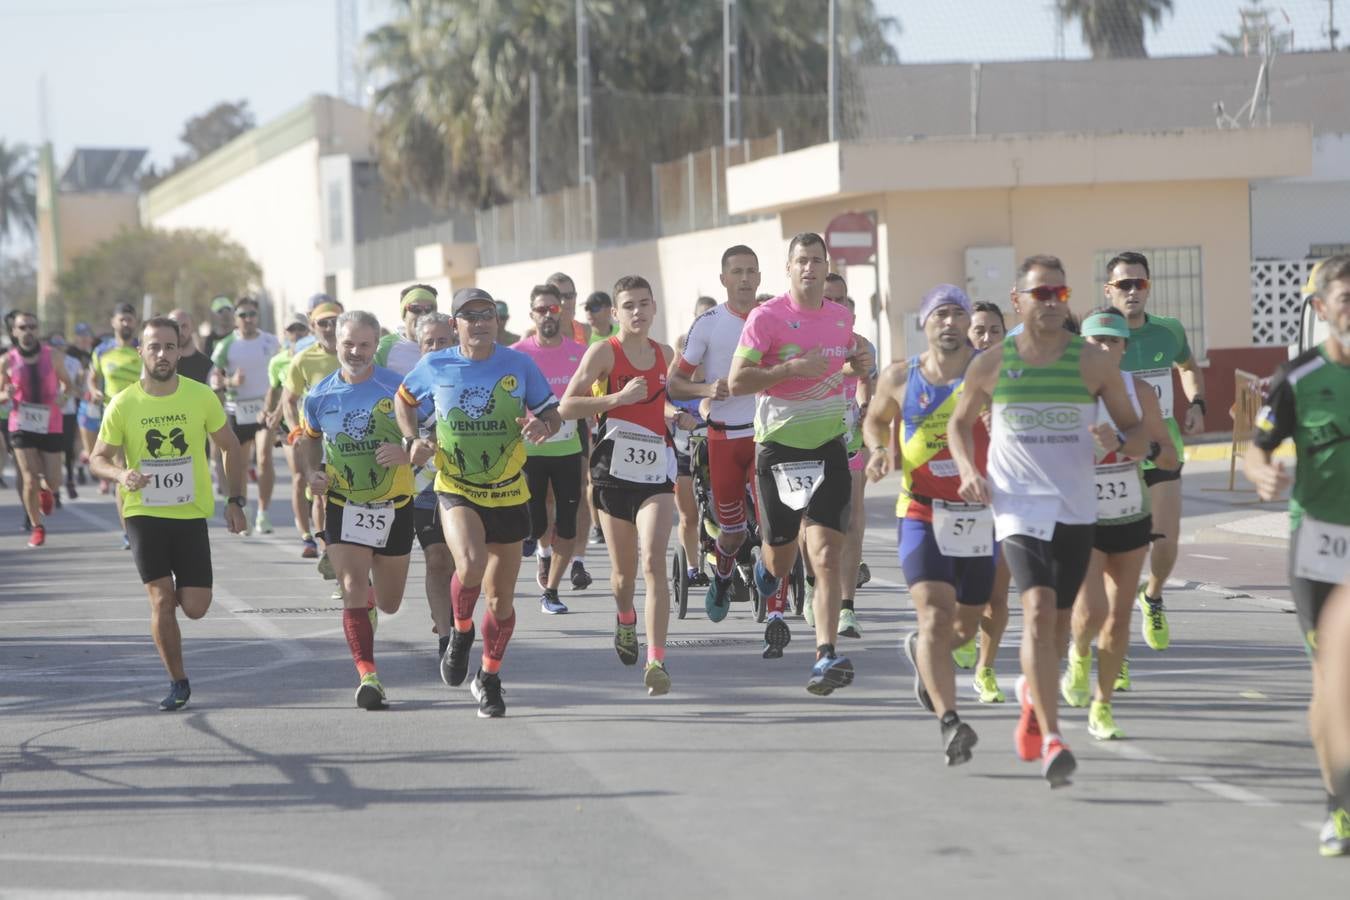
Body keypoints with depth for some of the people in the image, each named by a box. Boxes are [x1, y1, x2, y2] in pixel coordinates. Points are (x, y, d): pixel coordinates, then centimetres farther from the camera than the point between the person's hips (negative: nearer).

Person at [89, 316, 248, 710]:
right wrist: (121, 474, -22)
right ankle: (177, 683, 7)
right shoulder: (123, 404, -7)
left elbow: (231, 448, 8)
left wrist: (235, 501, 2)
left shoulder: (201, 396, -5)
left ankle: (178, 591, 35)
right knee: (161, 600, -9)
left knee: (195, 608, -2)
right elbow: (98, 458, 1)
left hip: (192, 515, 1)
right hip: (144, 514, -1)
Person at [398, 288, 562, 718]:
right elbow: (404, 400, 15)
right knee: (471, 563, -30)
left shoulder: (519, 365, -4)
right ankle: (461, 631, 1)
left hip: (508, 494, 2)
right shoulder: (434, 367, -4)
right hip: (456, 490, -2)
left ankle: (489, 678, 31)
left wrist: (543, 425, -19)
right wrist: (412, 440, -2)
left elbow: (553, 412, 4)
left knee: (501, 598, 8)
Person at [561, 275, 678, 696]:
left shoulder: (666, 355, 11)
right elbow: (566, 406, -12)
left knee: (653, 561, -15)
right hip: (614, 469, -2)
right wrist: (618, 398, -21)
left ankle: (656, 660, -18)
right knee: (624, 571, 10)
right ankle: (625, 619, 45)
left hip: (656, 471, 2)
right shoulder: (603, 352, -3)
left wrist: (675, 414, 12)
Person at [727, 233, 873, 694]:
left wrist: (857, 366, 2)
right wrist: (793, 367, -23)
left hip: (828, 447, 2)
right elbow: (736, 382, -12)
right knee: (781, 555, 11)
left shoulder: (842, 317, 8)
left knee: (826, 557, -11)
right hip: (778, 447, -2)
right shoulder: (767, 317, -8)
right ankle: (767, 571, 50)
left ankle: (827, 656, -16)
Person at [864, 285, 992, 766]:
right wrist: (878, 450, -1)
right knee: (935, 618, -19)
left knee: (965, 626, 17)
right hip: (922, 514, -2)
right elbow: (875, 420, 19)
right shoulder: (900, 378, 1)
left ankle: (921, 651, 51)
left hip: (979, 518, 2)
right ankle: (949, 721, -23)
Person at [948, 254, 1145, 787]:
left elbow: (1137, 434, 8)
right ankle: (1051, 740, -24)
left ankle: (1032, 692, 45)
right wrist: (968, 470, 1)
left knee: (1059, 621, 12)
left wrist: (1116, 443, -16)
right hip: (1018, 505, -2)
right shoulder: (991, 366, 2)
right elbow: (960, 423, 19)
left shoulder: (1093, 364, 1)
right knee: (1038, 609, -20)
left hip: (1077, 509, 2)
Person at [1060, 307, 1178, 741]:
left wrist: (1148, 448, -20)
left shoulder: (1139, 392, -3)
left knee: (1119, 618, 5)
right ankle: (1079, 655, 18)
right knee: (1091, 612, -18)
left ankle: (1102, 708, 20)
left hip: (1132, 519, 3)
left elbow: (1170, 457, 1)